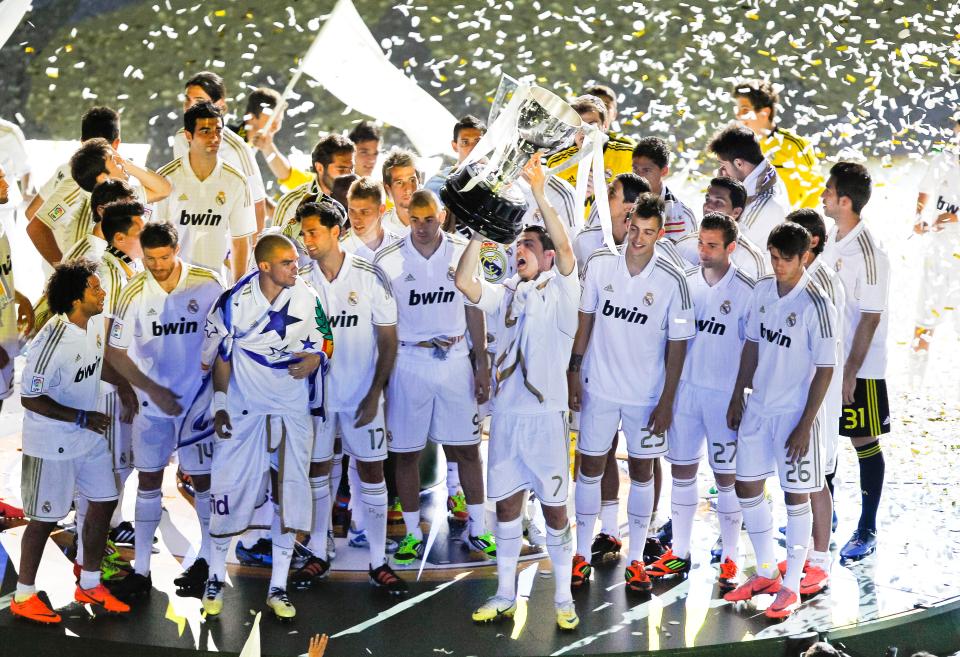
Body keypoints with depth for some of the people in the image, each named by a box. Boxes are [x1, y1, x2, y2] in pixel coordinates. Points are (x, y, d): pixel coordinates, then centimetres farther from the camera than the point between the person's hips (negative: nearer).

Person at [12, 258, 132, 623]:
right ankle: (23, 596, 21)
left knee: (103, 503, 13)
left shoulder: (95, 324, -4)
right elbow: (30, 397, -23)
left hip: (90, 436, 8)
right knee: (45, 518, 4)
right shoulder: (52, 341, -29)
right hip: (52, 445, -8)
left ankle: (89, 585, 30)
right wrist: (81, 418, -24)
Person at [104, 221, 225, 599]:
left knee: (203, 478, 6)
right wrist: (155, 391, -8)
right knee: (148, 479, 6)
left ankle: (208, 557, 22)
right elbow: (116, 354, -3)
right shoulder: (134, 294, -8)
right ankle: (141, 567, 13)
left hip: (200, 398, -1)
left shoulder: (207, 285, -10)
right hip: (152, 401, 1)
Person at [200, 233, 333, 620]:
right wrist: (220, 406, -2)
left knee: (290, 496, 4)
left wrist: (314, 359, -18)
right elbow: (219, 355, -1)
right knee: (229, 489, 2)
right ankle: (216, 579, 21)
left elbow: (323, 340, 5)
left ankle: (278, 588, 15)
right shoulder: (234, 301, -10)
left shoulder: (307, 298, -6)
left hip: (293, 411, 2)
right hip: (243, 408, -2)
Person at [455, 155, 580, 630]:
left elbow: (564, 246, -19)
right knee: (506, 502, 10)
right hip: (505, 412, 4)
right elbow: (464, 283, -4)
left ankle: (563, 598, 11)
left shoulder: (561, 291, -2)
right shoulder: (506, 293, 11)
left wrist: (540, 196, -28)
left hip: (546, 413, -4)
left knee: (554, 506, 1)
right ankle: (505, 595, 20)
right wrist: (482, 230, -9)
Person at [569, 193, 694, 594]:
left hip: (647, 394, -1)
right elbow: (585, 318, 5)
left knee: (642, 471, 9)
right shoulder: (599, 264, -6)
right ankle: (582, 553, 21)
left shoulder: (672, 282, -13)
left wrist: (666, 402, -8)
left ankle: (636, 560, 19)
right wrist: (574, 371, 3)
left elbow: (677, 345, -7)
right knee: (590, 466, 8)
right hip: (599, 387, 2)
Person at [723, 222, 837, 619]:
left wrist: (805, 426, -16)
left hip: (795, 413, -7)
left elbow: (825, 370, -15)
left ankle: (791, 586, 14)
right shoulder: (762, 291, 2)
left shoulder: (816, 306, -18)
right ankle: (766, 572, 29)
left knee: (796, 496, 3)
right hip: (757, 408, 7)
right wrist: (737, 397, 13)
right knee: (747, 487, 13)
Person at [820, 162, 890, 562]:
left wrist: (850, 374, -19)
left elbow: (871, 319, -20)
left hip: (860, 368, -8)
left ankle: (867, 531, 14)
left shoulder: (868, 253, -20)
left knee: (864, 442, 3)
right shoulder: (829, 240, 4)